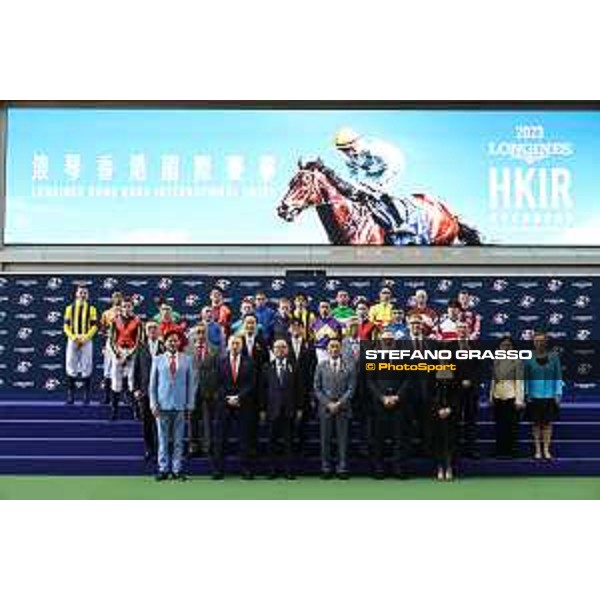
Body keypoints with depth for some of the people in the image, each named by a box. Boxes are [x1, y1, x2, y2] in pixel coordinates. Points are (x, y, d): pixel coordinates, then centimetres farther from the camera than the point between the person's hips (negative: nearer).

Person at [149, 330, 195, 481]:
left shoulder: (186, 360, 7)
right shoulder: (158, 360, 6)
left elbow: (190, 383, 8)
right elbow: (152, 384, 7)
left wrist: (189, 405, 3)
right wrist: (153, 404, -1)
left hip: (180, 406, 0)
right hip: (163, 406, 0)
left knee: (178, 440, 3)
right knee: (163, 440, 2)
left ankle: (177, 470, 8)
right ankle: (163, 469, 9)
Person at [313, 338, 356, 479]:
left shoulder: (349, 367, 6)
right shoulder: (320, 367, 7)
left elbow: (350, 389, 1)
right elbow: (317, 389, 3)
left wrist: (339, 403, -10)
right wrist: (328, 404, -8)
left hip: (343, 408, -1)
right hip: (325, 408, 1)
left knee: (342, 439, 0)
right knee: (325, 439, 2)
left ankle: (342, 469, 5)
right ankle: (326, 468, 8)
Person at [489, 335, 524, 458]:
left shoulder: (517, 361, -3)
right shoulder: (496, 361, 10)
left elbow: (519, 381, -7)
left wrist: (519, 400, -12)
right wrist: (491, 396, 10)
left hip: (511, 397, -4)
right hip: (498, 397, 4)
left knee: (511, 425, -1)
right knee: (499, 426, 6)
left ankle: (511, 452, 7)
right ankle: (500, 451, 14)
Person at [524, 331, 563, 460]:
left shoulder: (553, 357, 1)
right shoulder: (528, 358, -1)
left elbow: (558, 376, 3)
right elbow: (526, 378, 4)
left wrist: (558, 394, -1)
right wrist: (526, 394, 0)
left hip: (550, 395, 0)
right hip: (534, 396, 0)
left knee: (548, 423, 5)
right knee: (536, 423, 5)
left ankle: (546, 449, 13)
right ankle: (538, 449, 13)